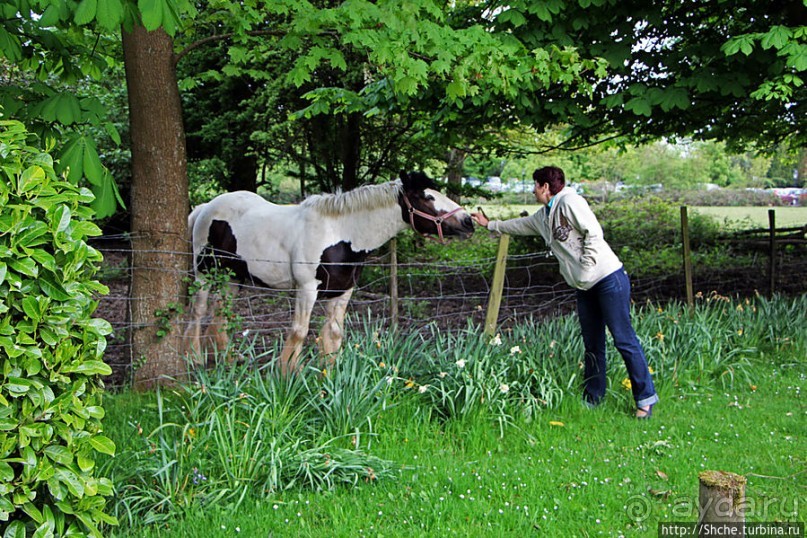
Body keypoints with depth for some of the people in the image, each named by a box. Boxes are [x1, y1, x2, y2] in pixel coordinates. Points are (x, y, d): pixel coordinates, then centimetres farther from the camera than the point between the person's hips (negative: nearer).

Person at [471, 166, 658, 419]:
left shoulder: (570, 202, -9)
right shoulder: (543, 216, 18)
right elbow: (519, 225, 36)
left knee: (624, 339, -7)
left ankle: (645, 398, 0)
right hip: (585, 287, 9)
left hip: (609, 278, -9)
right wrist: (490, 224, 45)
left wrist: (585, 270, -17)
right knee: (592, 345, 10)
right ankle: (592, 399, 17)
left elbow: (594, 233, -16)